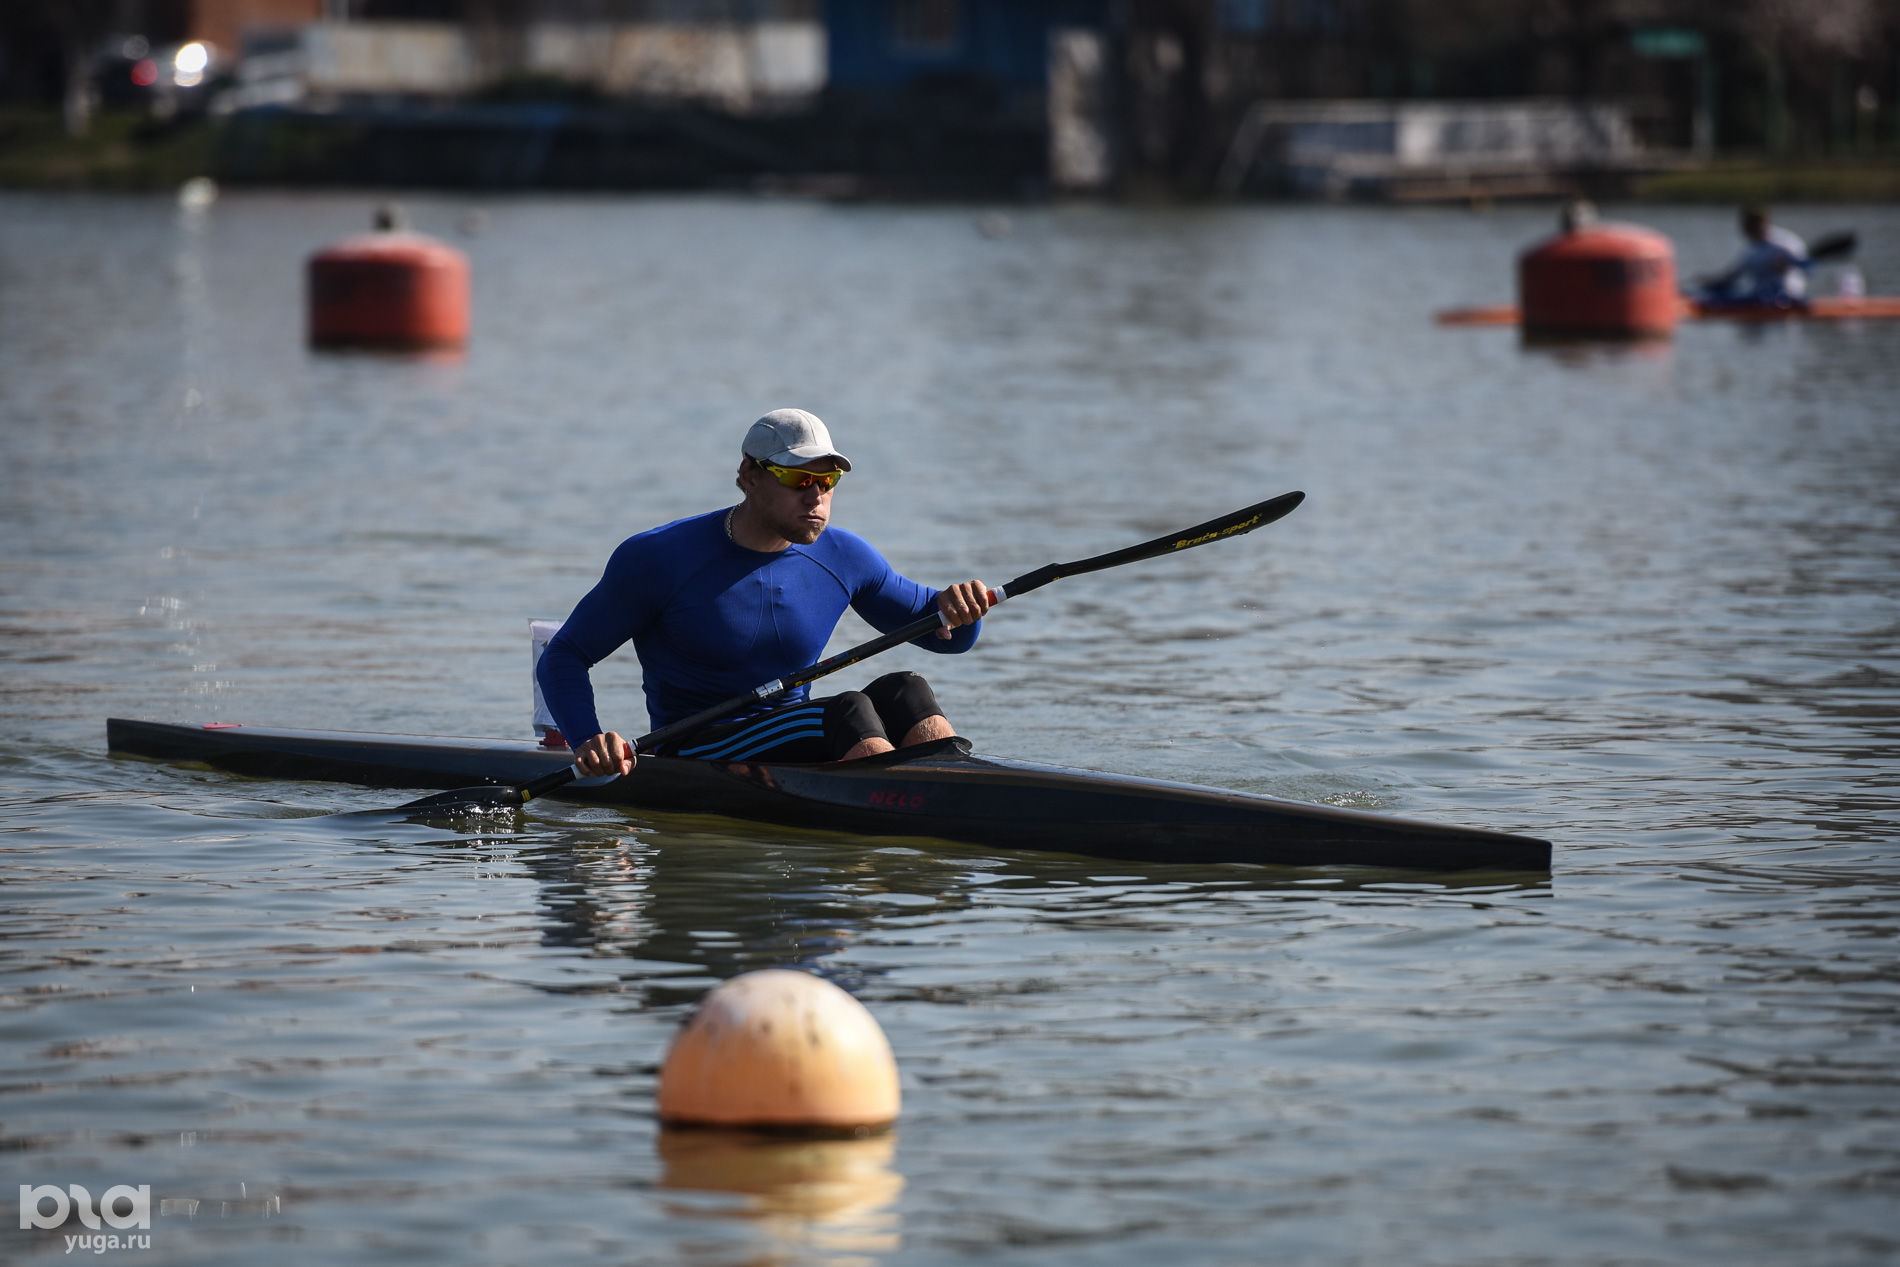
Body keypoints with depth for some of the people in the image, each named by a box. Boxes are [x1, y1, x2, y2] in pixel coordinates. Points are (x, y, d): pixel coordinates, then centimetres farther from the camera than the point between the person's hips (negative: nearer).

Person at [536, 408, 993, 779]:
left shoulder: (841, 557, 6)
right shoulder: (659, 559, -8)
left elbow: (941, 631, 16)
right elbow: (562, 658, -2)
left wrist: (958, 608, -10)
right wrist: (589, 742, -21)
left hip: (798, 756, 5)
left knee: (903, 692, -21)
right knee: (849, 711, -28)